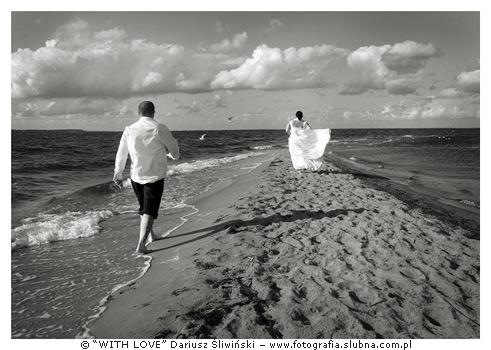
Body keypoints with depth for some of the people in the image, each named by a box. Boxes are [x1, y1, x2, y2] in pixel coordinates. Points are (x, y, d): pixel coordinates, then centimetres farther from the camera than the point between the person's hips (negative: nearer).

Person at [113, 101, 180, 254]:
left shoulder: (129, 130, -3)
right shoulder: (160, 129, -14)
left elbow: (121, 155, 4)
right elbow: (174, 149, -2)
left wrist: (118, 175, 16)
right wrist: (173, 155, 23)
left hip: (136, 176, 4)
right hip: (155, 176, -4)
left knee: (144, 208, 22)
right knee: (149, 211, 1)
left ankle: (151, 235, 38)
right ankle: (141, 244, -6)